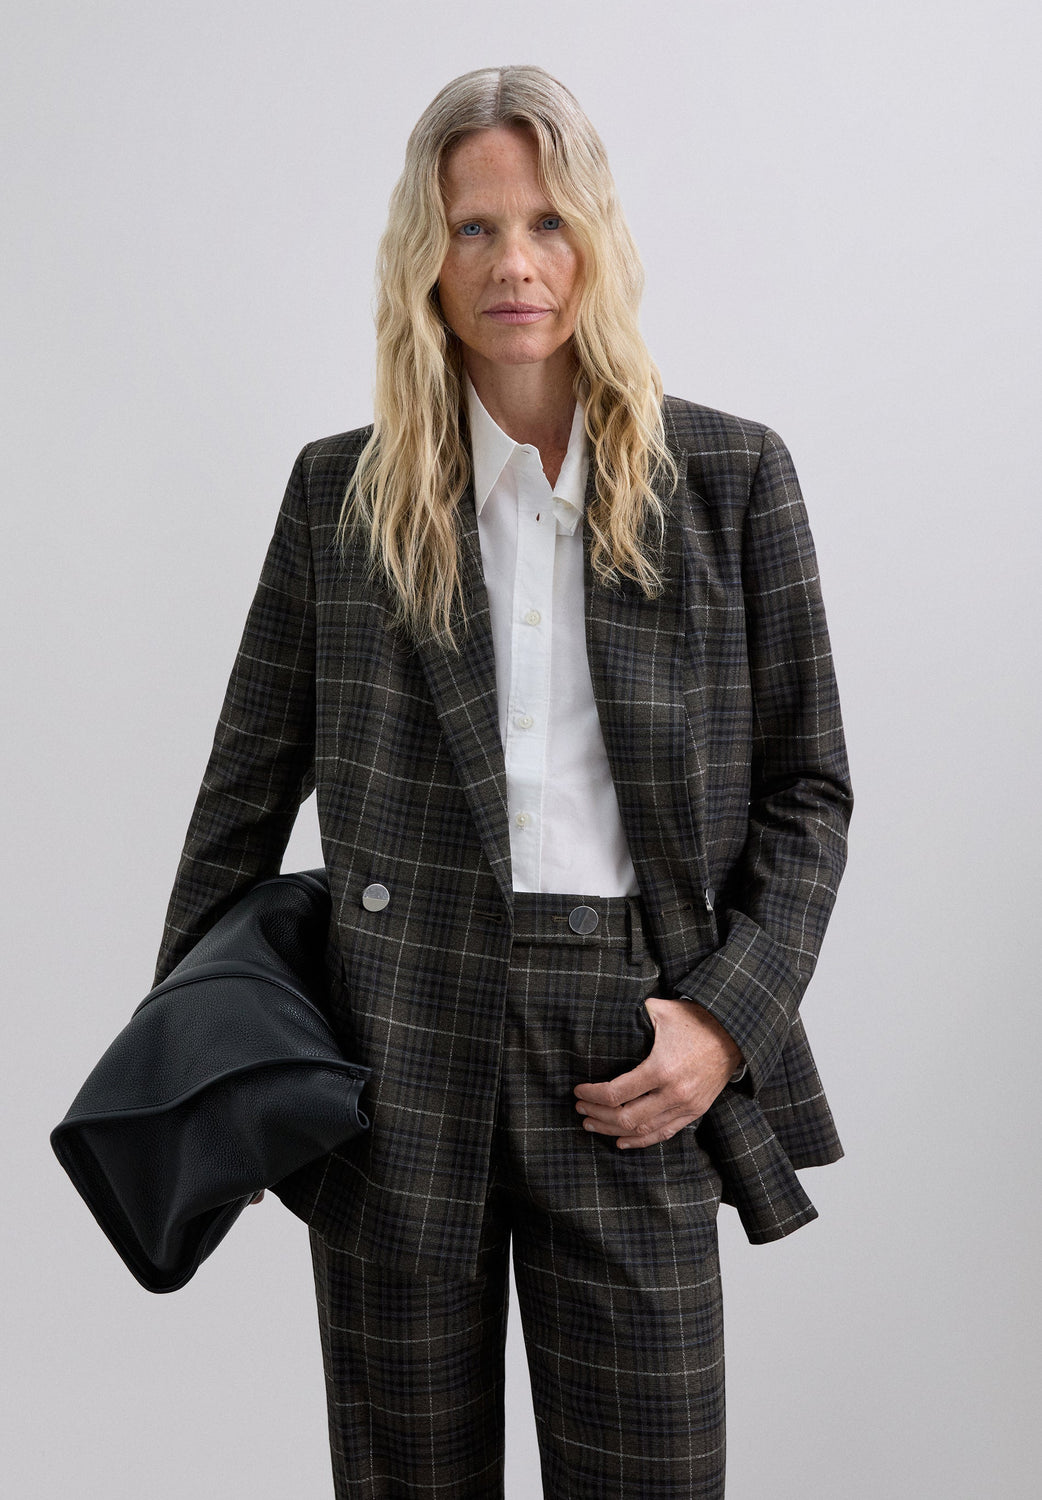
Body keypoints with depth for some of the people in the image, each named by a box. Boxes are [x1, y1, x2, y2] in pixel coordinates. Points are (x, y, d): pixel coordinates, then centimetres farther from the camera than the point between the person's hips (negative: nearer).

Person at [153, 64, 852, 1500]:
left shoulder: (730, 477, 2)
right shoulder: (341, 492, 4)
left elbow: (806, 789, 4)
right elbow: (249, 785, 10)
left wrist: (728, 1015, -7)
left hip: (632, 1058, 0)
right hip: (401, 1050, 1)